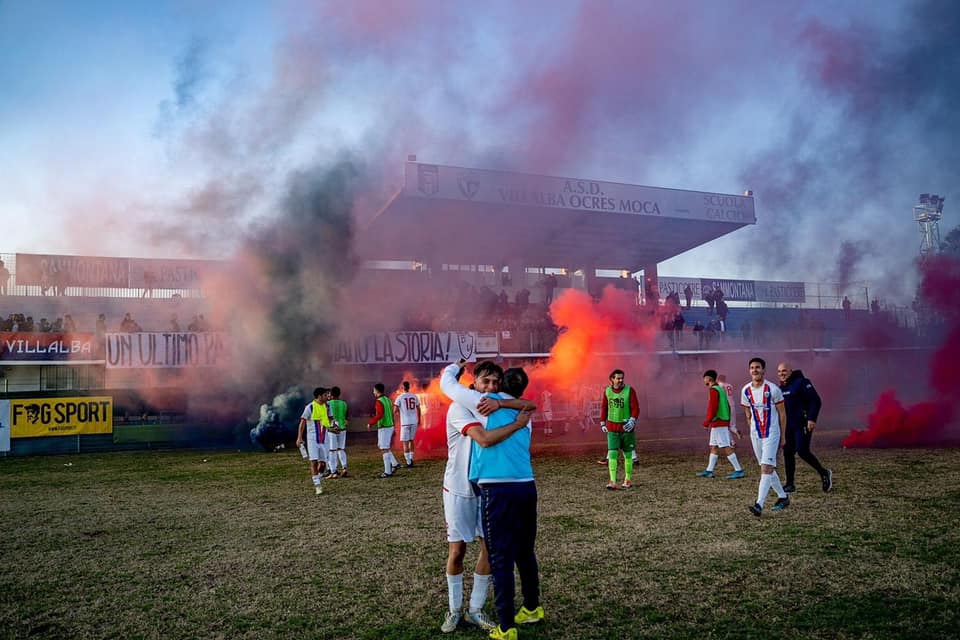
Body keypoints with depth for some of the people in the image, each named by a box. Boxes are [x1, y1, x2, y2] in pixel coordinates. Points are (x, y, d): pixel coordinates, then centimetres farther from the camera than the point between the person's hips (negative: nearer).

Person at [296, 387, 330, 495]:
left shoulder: (326, 406, 9)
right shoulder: (310, 407, -8)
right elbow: (302, 422, -7)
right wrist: (299, 437, -13)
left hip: (323, 439, 5)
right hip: (312, 439, -5)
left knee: (323, 463, 4)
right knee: (314, 461, -9)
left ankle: (317, 480, 28)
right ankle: (317, 485, -5)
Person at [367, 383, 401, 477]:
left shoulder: (379, 402, -15)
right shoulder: (387, 400, 13)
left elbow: (379, 415, -27)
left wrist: (370, 423, -16)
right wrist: (393, 429, 23)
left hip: (384, 428, -9)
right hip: (390, 426, 9)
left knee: (384, 449, -3)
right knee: (380, 446, 20)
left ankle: (387, 472, 1)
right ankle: (394, 464, 15)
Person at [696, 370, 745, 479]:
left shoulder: (713, 390, -14)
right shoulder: (721, 389, 16)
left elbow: (713, 408, -21)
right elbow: (727, 406, 19)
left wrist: (706, 422, -14)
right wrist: (728, 422, 22)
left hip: (718, 424, -10)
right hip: (723, 422, 10)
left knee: (725, 448, -8)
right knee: (714, 447, 13)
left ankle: (739, 470, -7)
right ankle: (709, 471, 18)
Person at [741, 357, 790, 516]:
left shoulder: (772, 389, -11)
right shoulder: (745, 390, 2)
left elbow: (782, 414, -3)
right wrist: (753, 431, 15)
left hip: (771, 434, -5)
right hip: (755, 435, 6)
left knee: (766, 468, -13)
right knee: (767, 468, 14)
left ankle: (759, 505, -19)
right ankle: (783, 497, 32)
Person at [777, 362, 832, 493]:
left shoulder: (801, 383, -8)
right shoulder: (781, 388, 15)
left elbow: (815, 401, -13)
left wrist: (812, 419, -22)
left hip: (802, 425, -8)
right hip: (788, 427, 8)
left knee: (803, 451, -14)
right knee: (787, 453, 5)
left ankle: (824, 473, 9)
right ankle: (790, 484, 12)